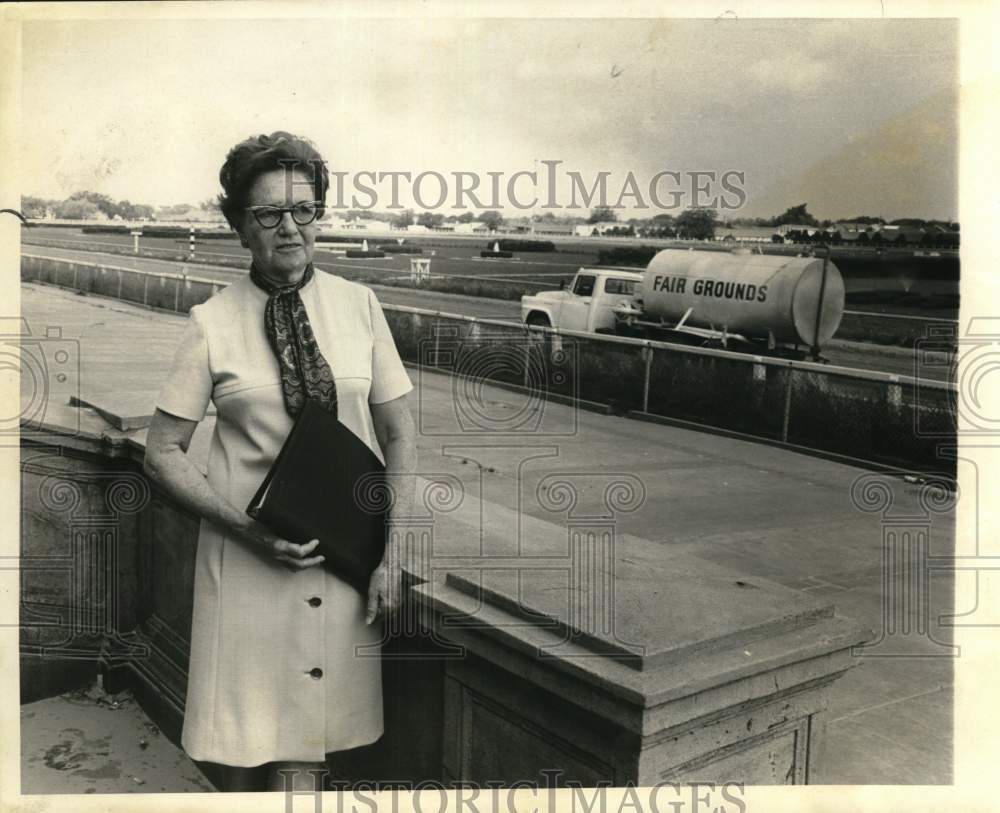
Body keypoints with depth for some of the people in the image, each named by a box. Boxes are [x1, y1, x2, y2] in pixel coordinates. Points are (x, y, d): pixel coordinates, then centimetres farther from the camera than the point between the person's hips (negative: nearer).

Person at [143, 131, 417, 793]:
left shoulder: (358, 305, 0)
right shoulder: (212, 323, -4)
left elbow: (400, 435, 3)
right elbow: (163, 451, -1)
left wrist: (392, 552, -4)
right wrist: (245, 527, -13)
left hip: (344, 553, 1)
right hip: (248, 555, -1)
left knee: (304, 742, 10)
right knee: (241, 744, 9)